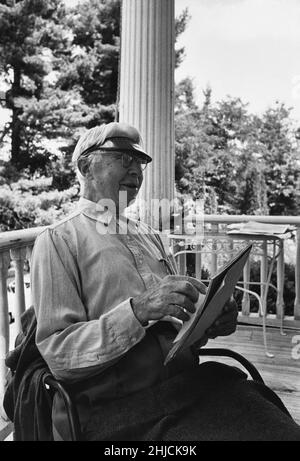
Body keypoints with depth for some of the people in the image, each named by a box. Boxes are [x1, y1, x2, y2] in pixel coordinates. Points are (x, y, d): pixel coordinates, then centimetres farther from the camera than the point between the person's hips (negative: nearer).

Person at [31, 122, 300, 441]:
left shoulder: (148, 236, 18)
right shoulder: (58, 240, -2)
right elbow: (58, 355, -10)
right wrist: (138, 310, -22)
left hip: (193, 382, 6)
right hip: (119, 407, -6)